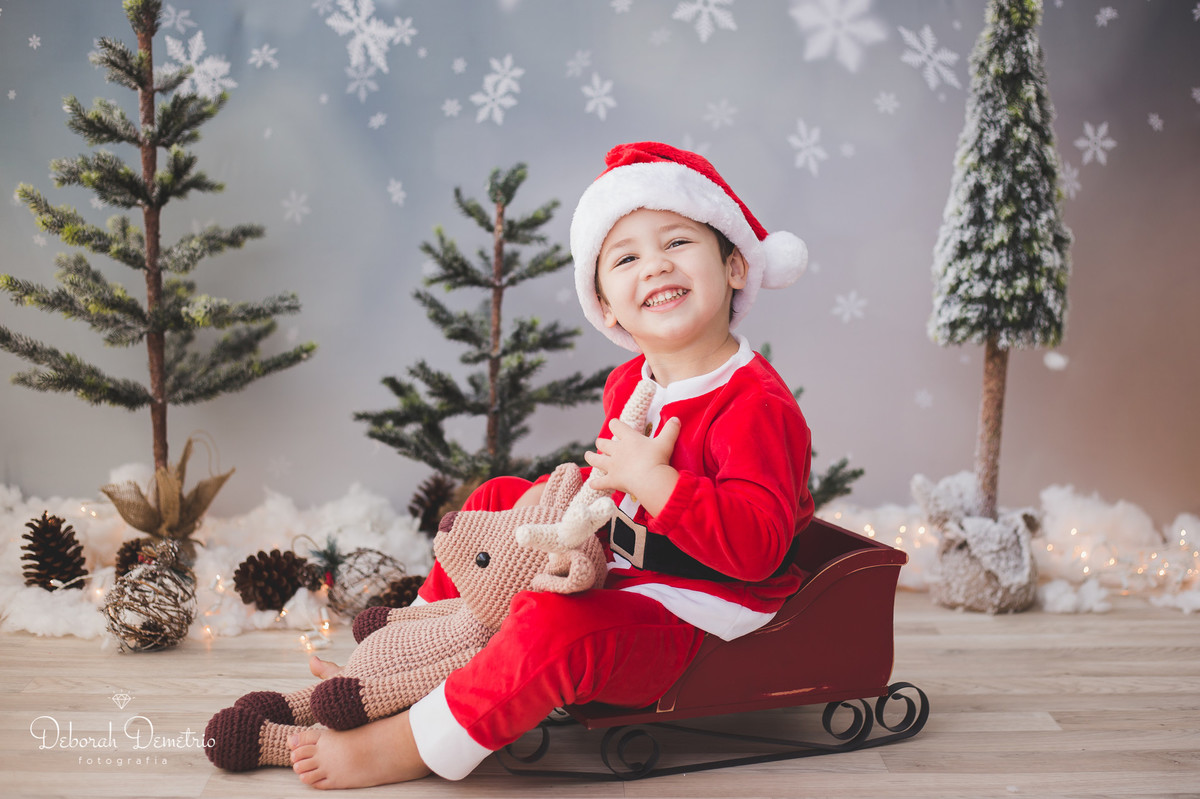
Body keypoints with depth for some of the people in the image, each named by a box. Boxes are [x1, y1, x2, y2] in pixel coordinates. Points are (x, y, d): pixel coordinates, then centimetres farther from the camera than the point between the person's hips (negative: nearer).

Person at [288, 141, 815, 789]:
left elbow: (757, 546, -34)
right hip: (608, 576, 10)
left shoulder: (755, 404, -23)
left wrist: (652, 478, -35)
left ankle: (411, 746, -19)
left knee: (554, 625, -36)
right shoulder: (629, 383, 5)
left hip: (687, 626, -9)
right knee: (498, 499, 18)